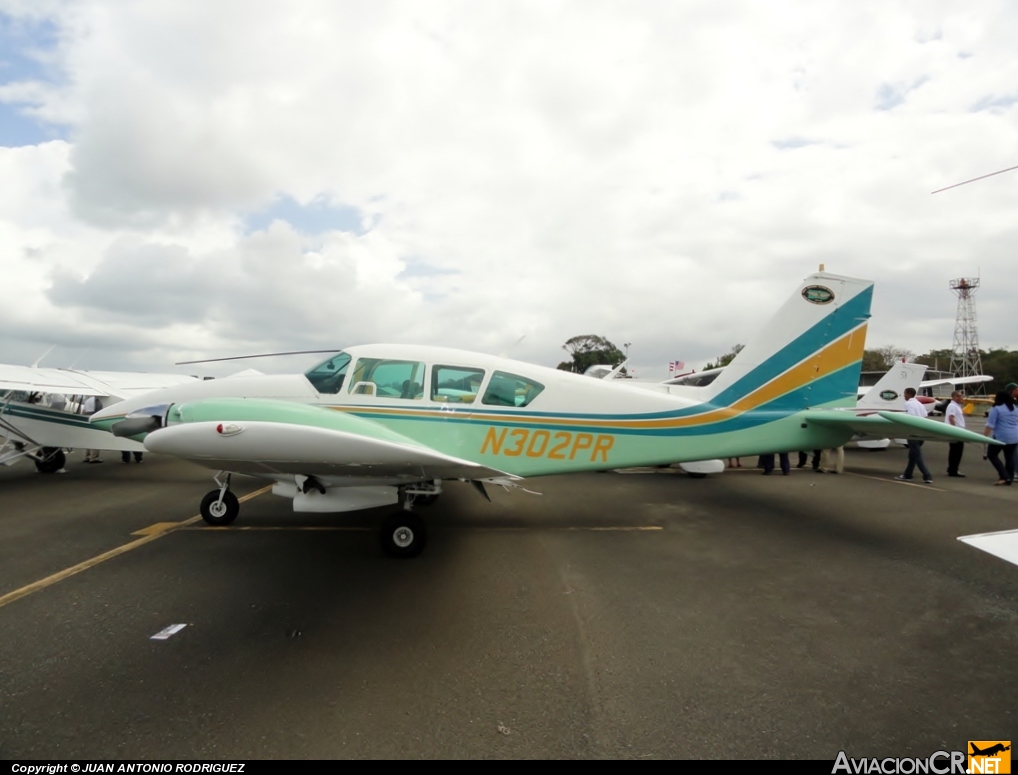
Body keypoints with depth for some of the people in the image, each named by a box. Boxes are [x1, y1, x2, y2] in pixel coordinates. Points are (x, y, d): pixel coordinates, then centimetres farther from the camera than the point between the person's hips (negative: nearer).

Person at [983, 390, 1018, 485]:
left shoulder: (996, 409, -8)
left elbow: (990, 425, -13)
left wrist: (985, 436, -10)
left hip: (1001, 436, -7)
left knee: (992, 454, 3)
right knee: (1010, 458, 10)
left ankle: (1004, 476, -7)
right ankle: (1009, 479, 13)